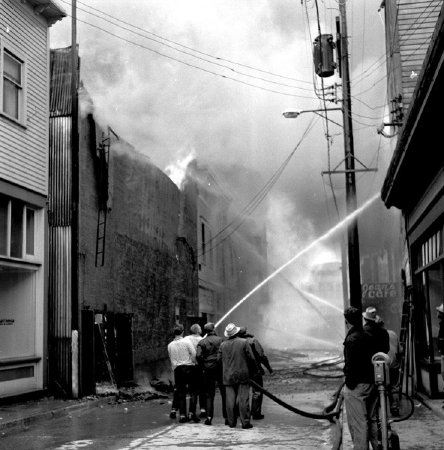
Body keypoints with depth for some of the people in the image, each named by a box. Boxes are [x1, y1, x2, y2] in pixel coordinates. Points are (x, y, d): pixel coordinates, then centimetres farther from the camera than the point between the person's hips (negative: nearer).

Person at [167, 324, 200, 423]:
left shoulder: (170, 345, 9)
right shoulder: (186, 341, -4)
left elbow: (171, 359, 13)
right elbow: (194, 354, -8)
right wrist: (193, 363, 6)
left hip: (177, 369, 4)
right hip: (188, 367, -4)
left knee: (181, 393, 6)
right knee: (193, 391, 1)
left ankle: (182, 415, 3)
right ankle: (191, 413, -8)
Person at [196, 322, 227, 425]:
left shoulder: (201, 342, 2)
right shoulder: (220, 340, 0)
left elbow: (198, 356, -12)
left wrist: (202, 367, -2)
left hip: (208, 370, 1)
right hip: (220, 369, -1)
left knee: (209, 395, 8)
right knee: (224, 394, 7)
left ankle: (209, 417, -2)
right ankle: (226, 417, 7)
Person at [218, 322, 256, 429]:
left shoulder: (223, 345, 1)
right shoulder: (243, 342, -7)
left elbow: (219, 359, 4)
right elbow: (251, 358, -7)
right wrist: (252, 368, 11)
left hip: (228, 376, 3)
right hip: (242, 374, -3)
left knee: (230, 399, 6)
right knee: (243, 398, 0)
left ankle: (231, 422, 10)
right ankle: (245, 422, -1)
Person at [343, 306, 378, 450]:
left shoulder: (351, 339, -17)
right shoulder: (368, 337, 6)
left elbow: (350, 364, -19)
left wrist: (349, 384, -10)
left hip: (357, 386, -8)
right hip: (372, 384, 8)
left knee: (358, 424, 0)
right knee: (372, 419, 20)